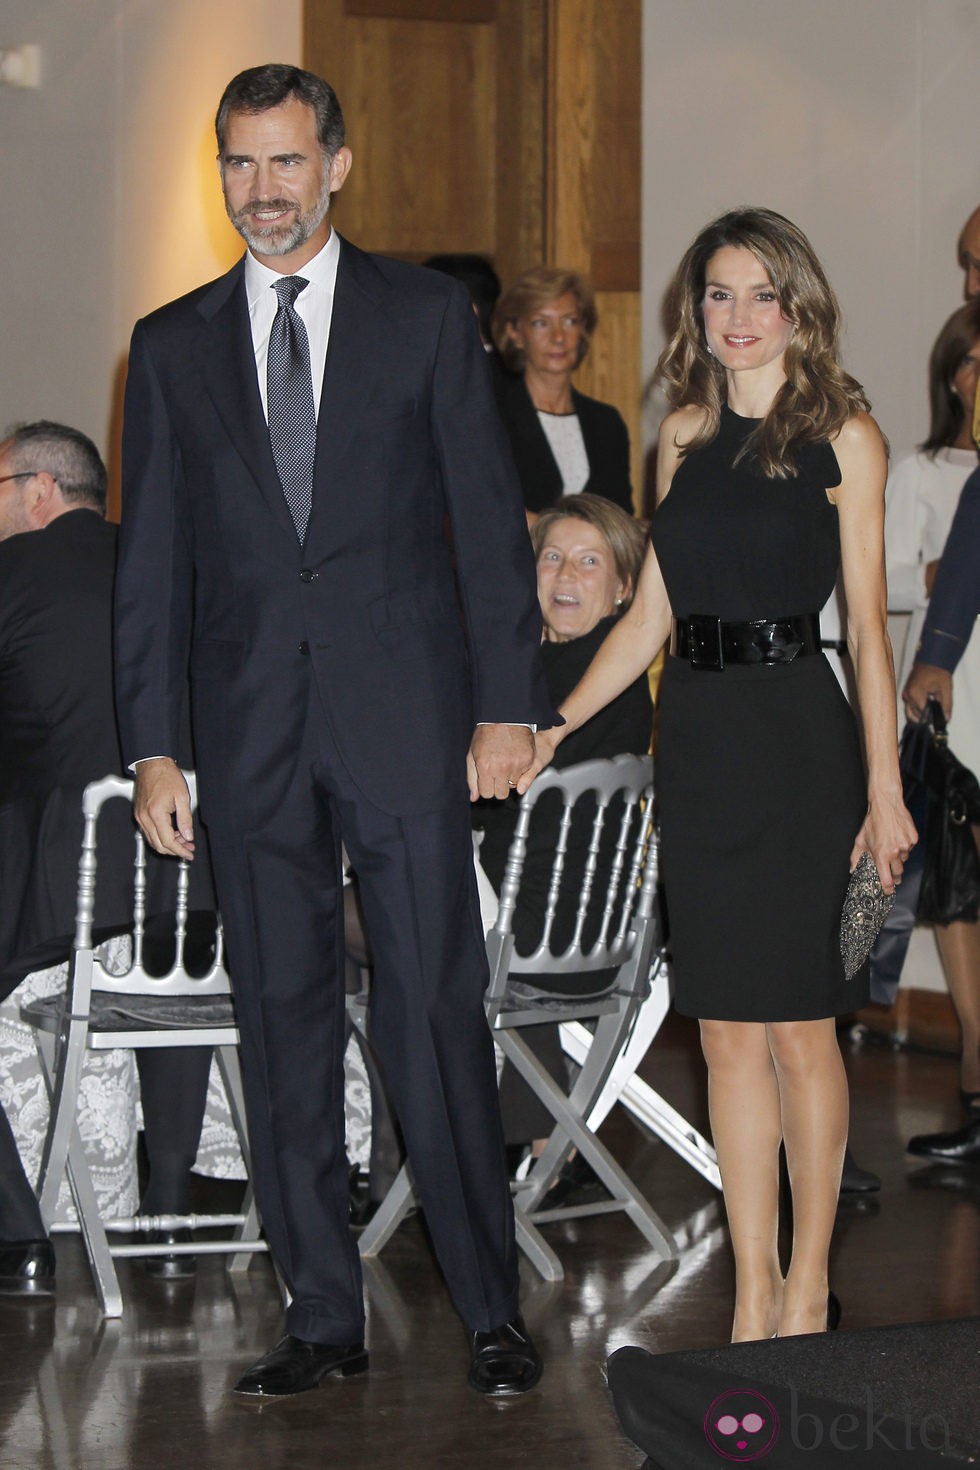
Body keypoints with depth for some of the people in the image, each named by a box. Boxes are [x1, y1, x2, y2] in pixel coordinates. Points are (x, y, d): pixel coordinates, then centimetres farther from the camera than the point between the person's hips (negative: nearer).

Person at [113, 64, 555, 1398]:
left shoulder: (427, 315, 5)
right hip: (251, 731, 3)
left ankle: (492, 1310, 6)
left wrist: (507, 708, -3)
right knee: (283, 1025, 6)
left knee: (437, 1014, -4)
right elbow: (151, 562, 10)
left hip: (404, 719, -2)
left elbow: (489, 520, 3)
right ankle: (323, 1317, 15)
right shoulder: (173, 346, 11)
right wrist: (152, 749, 4)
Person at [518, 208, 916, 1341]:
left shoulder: (841, 435, 0)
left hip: (797, 738, -4)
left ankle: (809, 1283, 14)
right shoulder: (683, 433, 13)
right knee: (727, 1033, 4)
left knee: (797, 1027, 1)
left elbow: (867, 621, -2)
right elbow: (650, 613, 15)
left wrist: (884, 788, -7)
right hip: (697, 738, 4)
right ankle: (754, 1292, 10)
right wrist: (551, 727, 10)